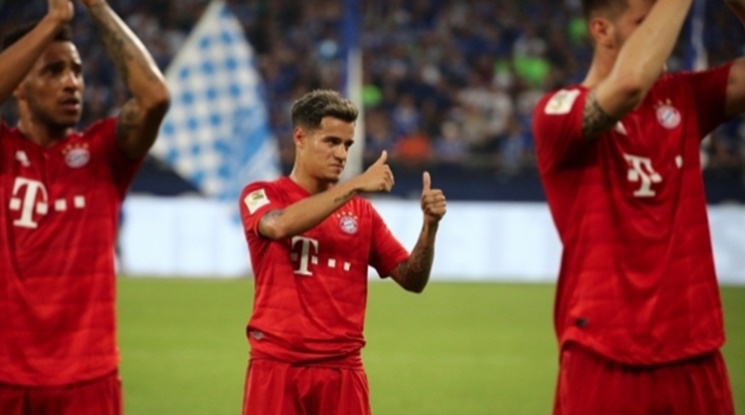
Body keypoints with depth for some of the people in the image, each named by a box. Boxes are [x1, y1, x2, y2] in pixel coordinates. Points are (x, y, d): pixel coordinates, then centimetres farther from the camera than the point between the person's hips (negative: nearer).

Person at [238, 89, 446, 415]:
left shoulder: (360, 211, 12)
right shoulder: (261, 195, 2)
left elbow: (412, 279, 9)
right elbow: (280, 225, -23)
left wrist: (429, 226, -9)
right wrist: (356, 185, -25)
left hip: (343, 370, 3)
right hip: (277, 365, -3)